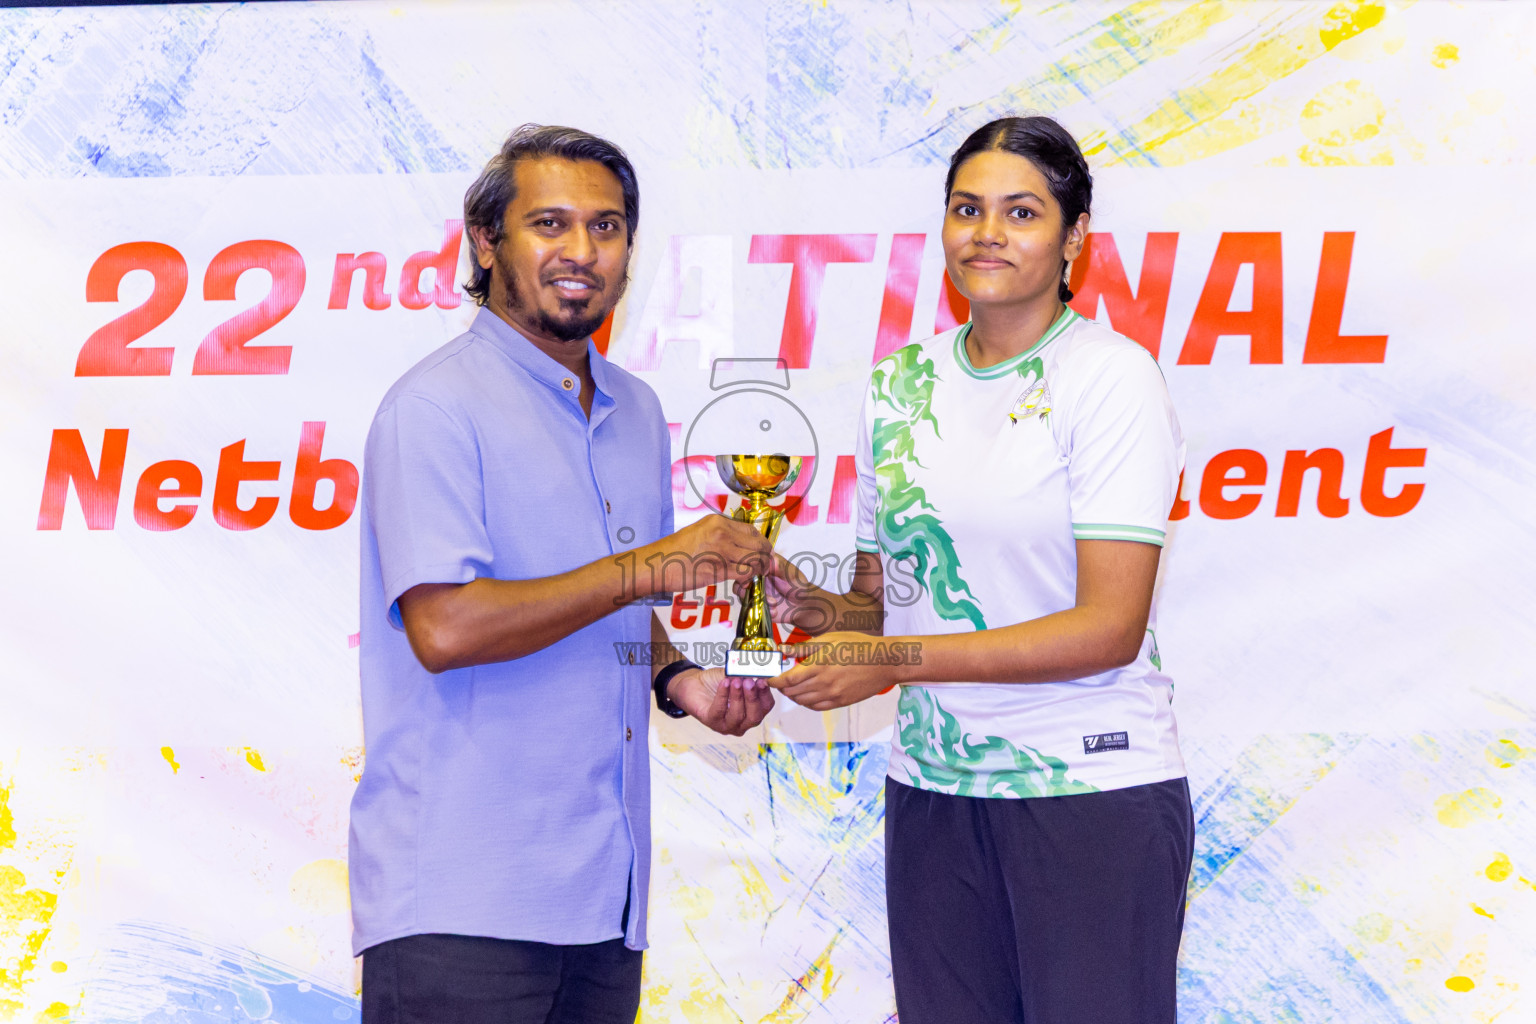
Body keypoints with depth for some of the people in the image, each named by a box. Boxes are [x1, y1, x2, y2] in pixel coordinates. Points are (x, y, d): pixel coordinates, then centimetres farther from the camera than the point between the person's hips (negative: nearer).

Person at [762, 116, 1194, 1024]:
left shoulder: (1111, 377, -8)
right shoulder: (901, 384, 10)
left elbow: (1111, 628, -15)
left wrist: (894, 660, -16)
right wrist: (813, 606, -6)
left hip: (1093, 791, -5)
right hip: (933, 793, 5)